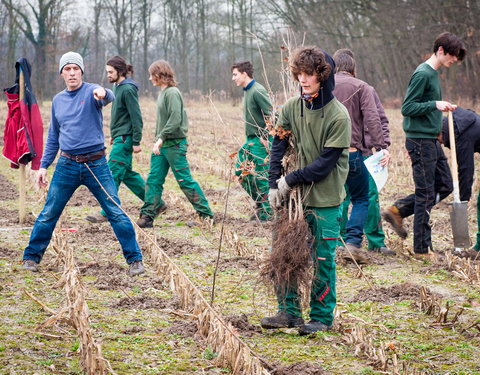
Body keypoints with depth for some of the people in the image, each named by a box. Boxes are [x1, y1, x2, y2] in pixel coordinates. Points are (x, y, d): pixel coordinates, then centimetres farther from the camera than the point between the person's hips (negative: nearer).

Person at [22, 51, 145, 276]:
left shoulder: (91, 92, -3)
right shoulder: (57, 100, 11)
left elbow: (108, 98, -28)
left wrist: (102, 93, -52)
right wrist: (43, 166, 13)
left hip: (96, 165, -3)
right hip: (67, 165, 3)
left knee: (116, 213, -3)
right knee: (48, 214, 5)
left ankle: (134, 260, 6)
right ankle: (31, 257, 18)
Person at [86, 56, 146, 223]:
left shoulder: (127, 89, -16)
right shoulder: (118, 87, 13)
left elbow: (136, 117, -17)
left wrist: (136, 142, -18)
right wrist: (114, 134, 24)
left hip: (125, 138, -10)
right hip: (119, 137, 10)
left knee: (113, 173, -9)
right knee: (126, 173, 13)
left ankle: (107, 212, -7)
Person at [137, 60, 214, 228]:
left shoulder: (172, 93, -13)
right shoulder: (163, 93, 14)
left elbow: (175, 119, -23)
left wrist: (161, 138, -25)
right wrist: (159, 139, 13)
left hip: (174, 144, -9)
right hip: (162, 145, 9)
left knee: (185, 180, -3)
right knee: (153, 179, 4)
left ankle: (206, 214, 5)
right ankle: (147, 215, 5)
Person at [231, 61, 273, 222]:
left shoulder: (257, 91, -16)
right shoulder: (247, 91, 13)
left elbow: (271, 115, -21)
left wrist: (265, 137, -19)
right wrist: (250, 139, 15)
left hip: (260, 141, -10)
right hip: (250, 140, 10)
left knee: (260, 176, -5)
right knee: (241, 172, 11)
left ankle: (266, 212, 5)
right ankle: (260, 204, 21)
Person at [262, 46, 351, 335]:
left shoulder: (338, 115, -12)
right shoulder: (292, 107, 2)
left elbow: (327, 162, -15)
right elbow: (278, 147, 4)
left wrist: (290, 180, -15)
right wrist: (275, 184, -7)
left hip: (326, 200, -5)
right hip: (293, 195, 5)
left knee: (323, 260, 4)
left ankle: (322, 317, 15)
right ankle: (289, 311, 22)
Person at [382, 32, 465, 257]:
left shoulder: (433, 74, 14)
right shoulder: (423, 74, -15)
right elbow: (407, 108, -18)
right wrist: (435, 104, -25)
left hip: (430, 140, 10)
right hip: (420, 140, -10)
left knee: (444, 184, 12)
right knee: (426, 193, -4)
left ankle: (398, 210, 17)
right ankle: (422, 249, 3)